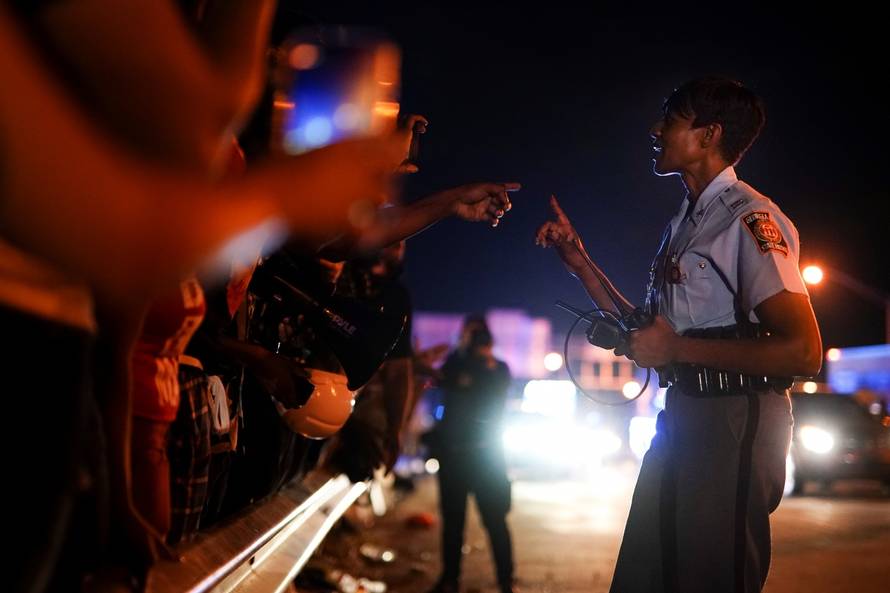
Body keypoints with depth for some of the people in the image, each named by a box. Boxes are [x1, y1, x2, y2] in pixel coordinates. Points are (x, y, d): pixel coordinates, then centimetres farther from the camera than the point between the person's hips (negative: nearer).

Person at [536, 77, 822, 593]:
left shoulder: (749, 217, -12)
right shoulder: (684, 225, 17)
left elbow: (804, 352, -21)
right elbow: (647, 334, 22)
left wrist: (677, 347, -16)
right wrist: (580, 262, 15)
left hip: (734, 424, -9)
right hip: (682, 416, 9)